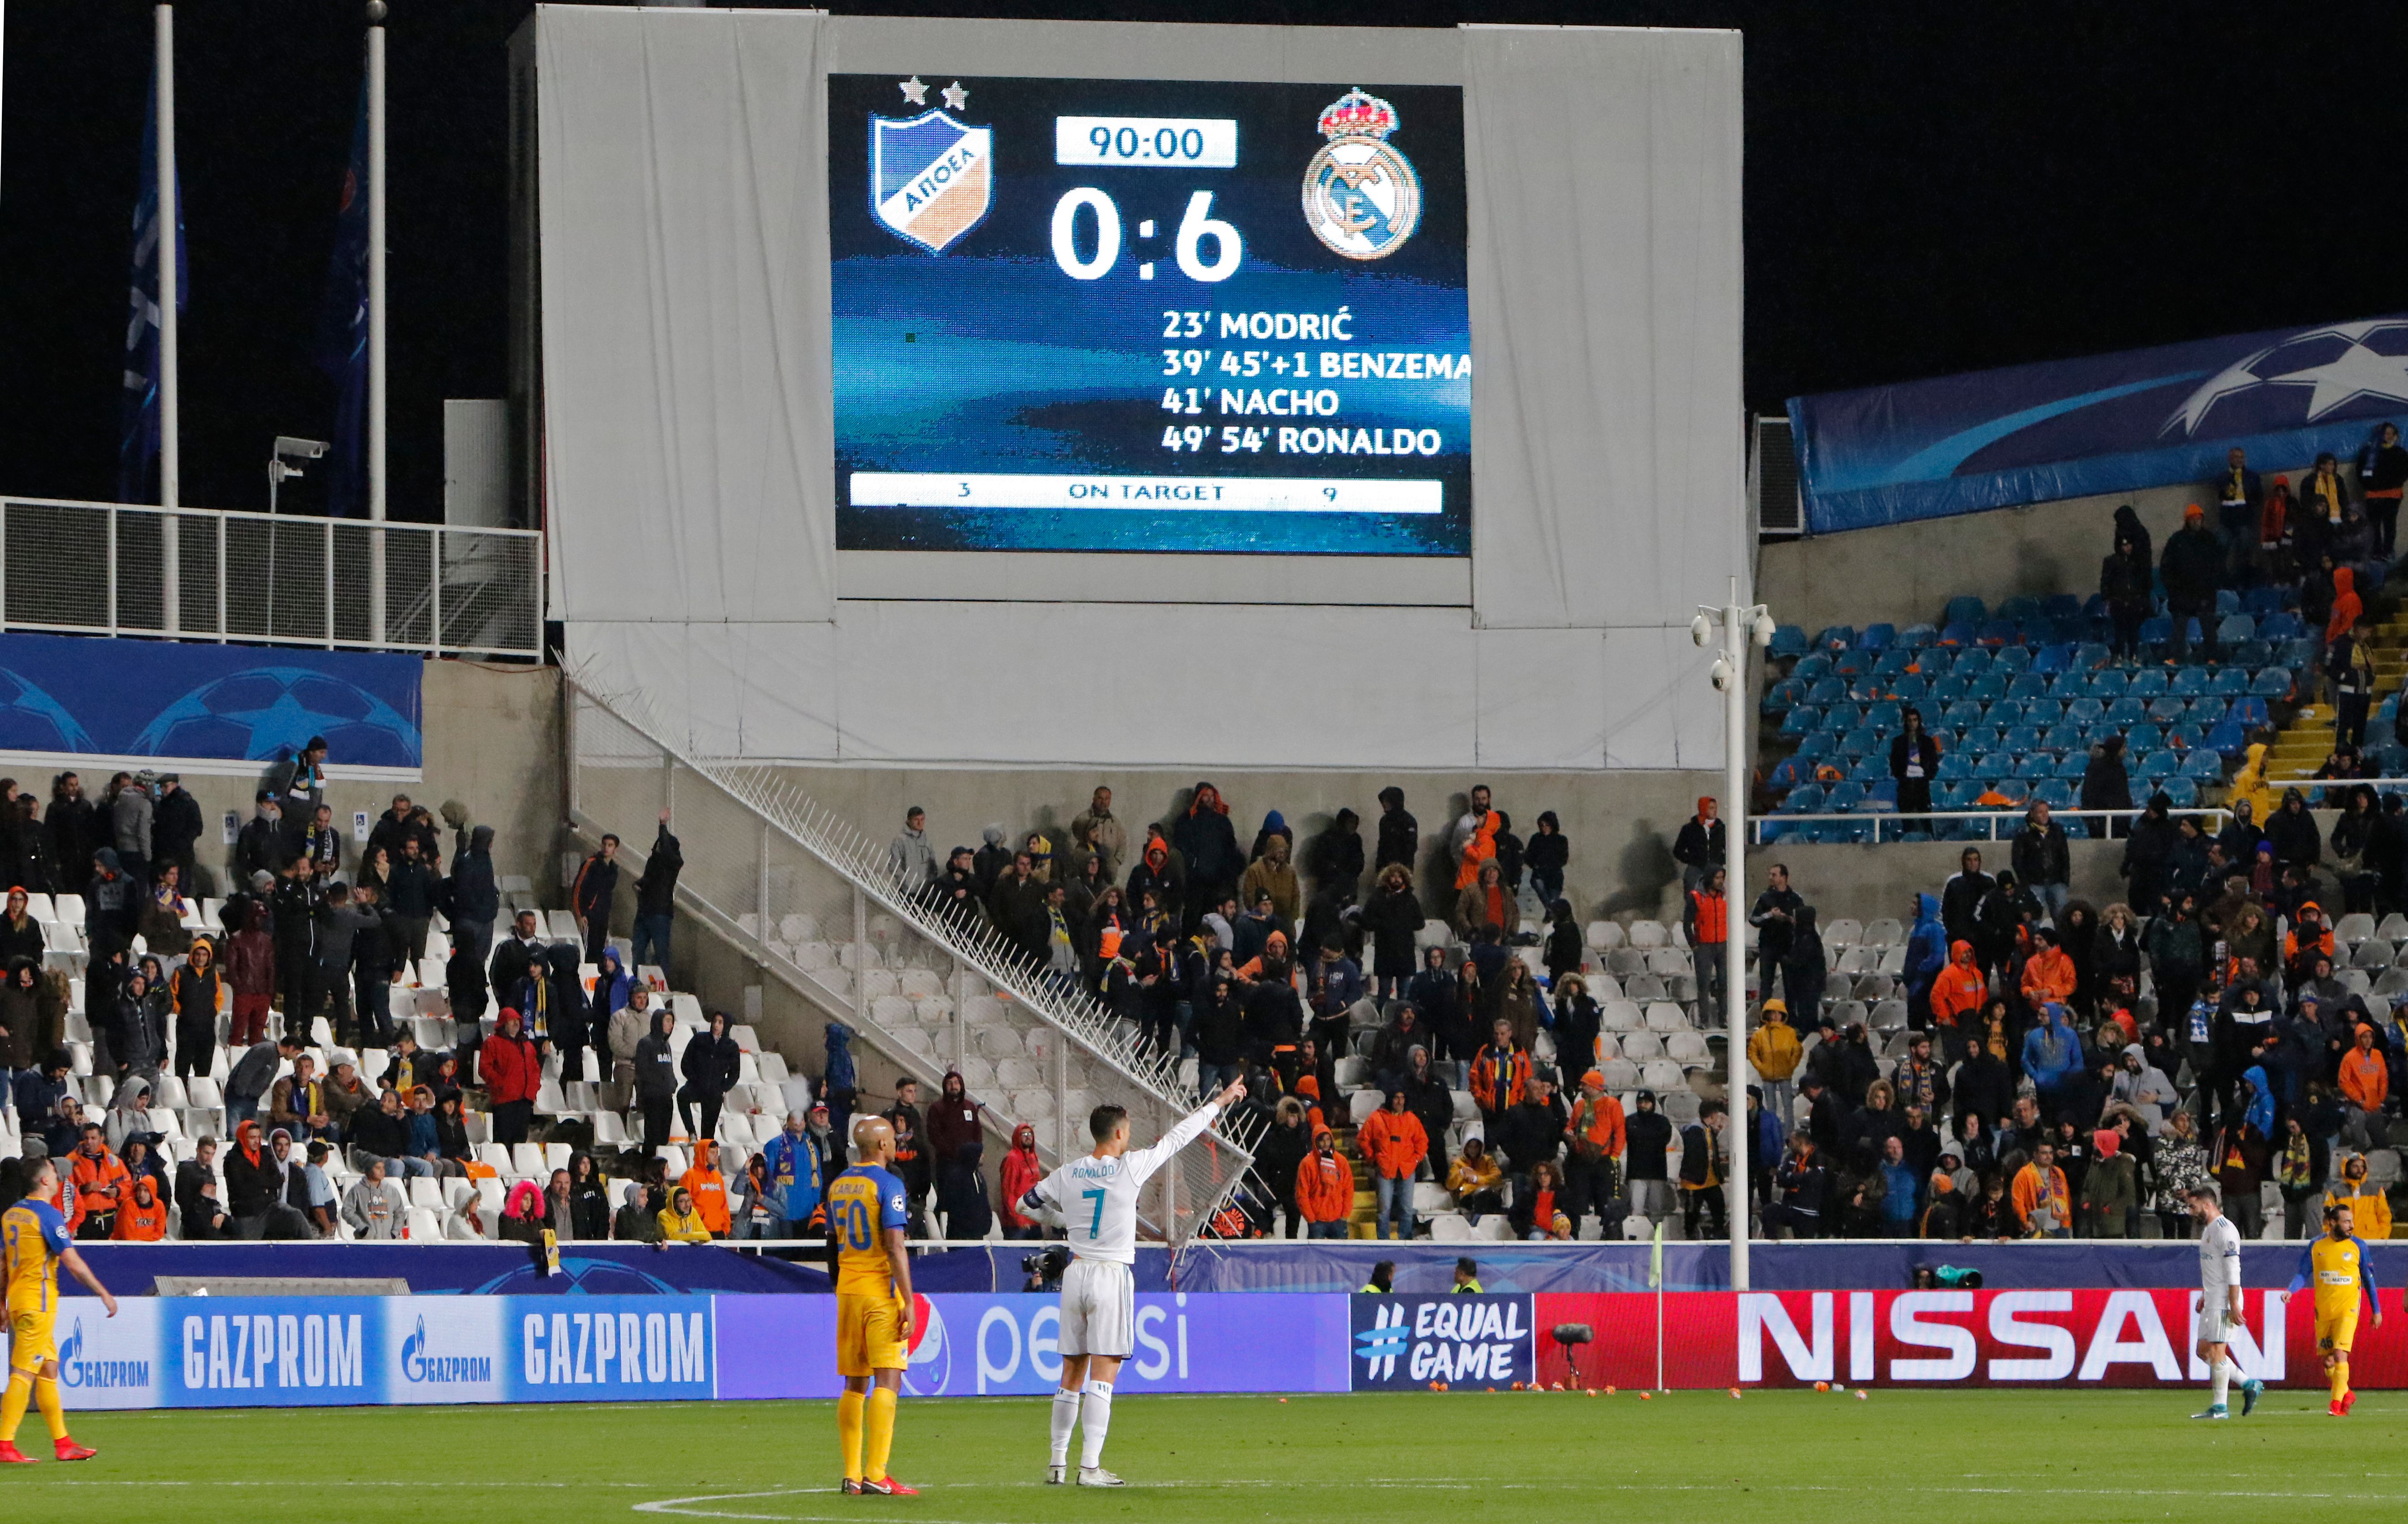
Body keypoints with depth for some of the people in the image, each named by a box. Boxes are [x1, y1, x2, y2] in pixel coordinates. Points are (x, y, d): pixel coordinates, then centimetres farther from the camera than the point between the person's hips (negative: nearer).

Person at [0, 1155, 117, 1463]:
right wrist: (104, 1295, -7)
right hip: (39, 1301, -8)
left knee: (49, 1370, 12)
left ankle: (62, 1443, 15)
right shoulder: (47, 1215, -13)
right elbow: (73, 1264, -15)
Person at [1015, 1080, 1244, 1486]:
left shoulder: (1068, 1174, 4)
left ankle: (1058, 1463, 15)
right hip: (1112, 1277, -5)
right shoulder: (1130, 1167, -8)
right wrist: (1218, 1103, 14)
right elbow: (1177, 1138, 2)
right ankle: (1090, 1467, -12)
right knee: (1103, 1375, -6)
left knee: (1072, 1375, 12)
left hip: (1075, 1273, 5)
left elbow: (1028, 1205, 17)